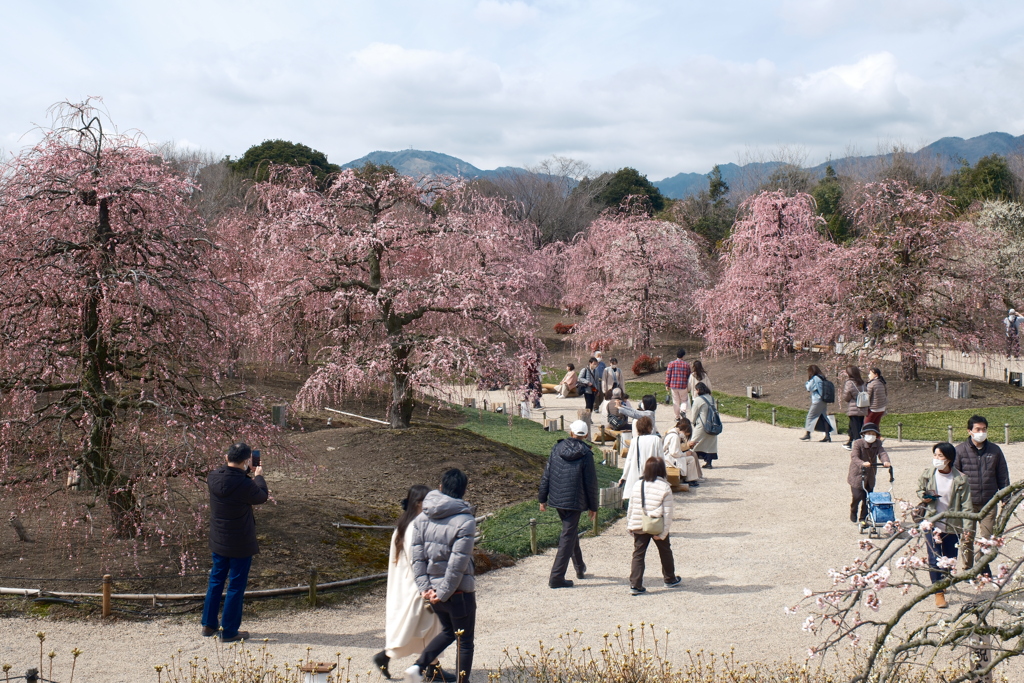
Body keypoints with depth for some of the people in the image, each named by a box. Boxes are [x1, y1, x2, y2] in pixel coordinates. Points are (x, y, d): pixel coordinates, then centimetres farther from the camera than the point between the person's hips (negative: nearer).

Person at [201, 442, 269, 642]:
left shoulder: (213, 478, -10)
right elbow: (261, 497, -5)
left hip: (217, 542, 6)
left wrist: (246, 473, 17)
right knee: (236, 586, 6)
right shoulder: (245, 485, -26)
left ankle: (208, 624, 30)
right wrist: (258, 476, 11)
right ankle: (229, 631, 13)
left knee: (216, 581, 21)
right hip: (240, 544, -6)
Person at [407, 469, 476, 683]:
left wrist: (424, 586, -1)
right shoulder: (465, 521, -17)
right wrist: (444, 592, -13)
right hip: (459, 592, -6)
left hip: (433, 590, 6)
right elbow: (458, 563, -19)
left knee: (448, 631, 25)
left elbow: (417, 556, -1)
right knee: (465, 642, 9)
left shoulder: (421, 518, 1)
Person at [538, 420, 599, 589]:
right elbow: (591, 482, -6)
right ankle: (556, 577, -7)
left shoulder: (557, 448, 1)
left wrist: (542, 498, 12)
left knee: (571, 531, 23)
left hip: (557, 499, 5)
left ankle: (580, 568, 38)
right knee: (568, 537, -2)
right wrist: (593, 507, 3)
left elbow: (546, 475, 3)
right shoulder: (586, 454, -9)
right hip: (574, 501, -5)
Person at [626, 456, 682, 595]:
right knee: (665, 552, 20)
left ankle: (635, 584, -5)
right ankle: (670, 579, 36)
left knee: (638, 554, 5)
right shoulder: (665, 488, -10)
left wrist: (629, 526, 13)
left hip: (639, 527, 1)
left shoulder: (637, 485, -1)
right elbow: (667, 513, -12)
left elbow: (631, 507, 4)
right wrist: (663, 533, -9)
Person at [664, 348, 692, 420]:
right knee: (684, 400, 17)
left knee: (676, 401, 10)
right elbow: (689, 376, 6)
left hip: (673, 386, 0)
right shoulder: (686, 365, 0)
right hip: (683, 386, 0)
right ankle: (683, 410, -10)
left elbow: (668, 375, -4)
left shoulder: (671, 364, -3)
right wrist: (689, 386, 19)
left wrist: (667, 385, 3)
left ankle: (677, 417, 14)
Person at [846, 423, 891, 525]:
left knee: (868, 497, 5)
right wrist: (862, 463, -47)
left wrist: (886, 461, -37)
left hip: (870, 475, 5)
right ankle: (853, 516, 17)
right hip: (857, 475, -5)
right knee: (858, 496, -9)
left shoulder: (877, 443, 0)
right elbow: (854, 457, -27)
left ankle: (863, 518, 19)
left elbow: (882, 453, -14)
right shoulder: (858, 443, -15)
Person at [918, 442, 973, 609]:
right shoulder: (927, 474, -4)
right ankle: (938, 592, 5)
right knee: (934, 559, -6)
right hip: (931, 523, 0)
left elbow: (966, 506, -7)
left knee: (949, 560, 12)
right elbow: (919, 489, 15)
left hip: (952, 525, 0)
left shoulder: (960, 480, -10)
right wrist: (923, 496, -9)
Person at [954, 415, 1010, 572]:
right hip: (968, 503, -2)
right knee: (967, 538, 2)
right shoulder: (960, 451, -2)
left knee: (987, 538, 4)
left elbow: (1003, 476, 12)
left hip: (989, 503, 2)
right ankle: (968, 569, 14)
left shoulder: (994, 450, 6)